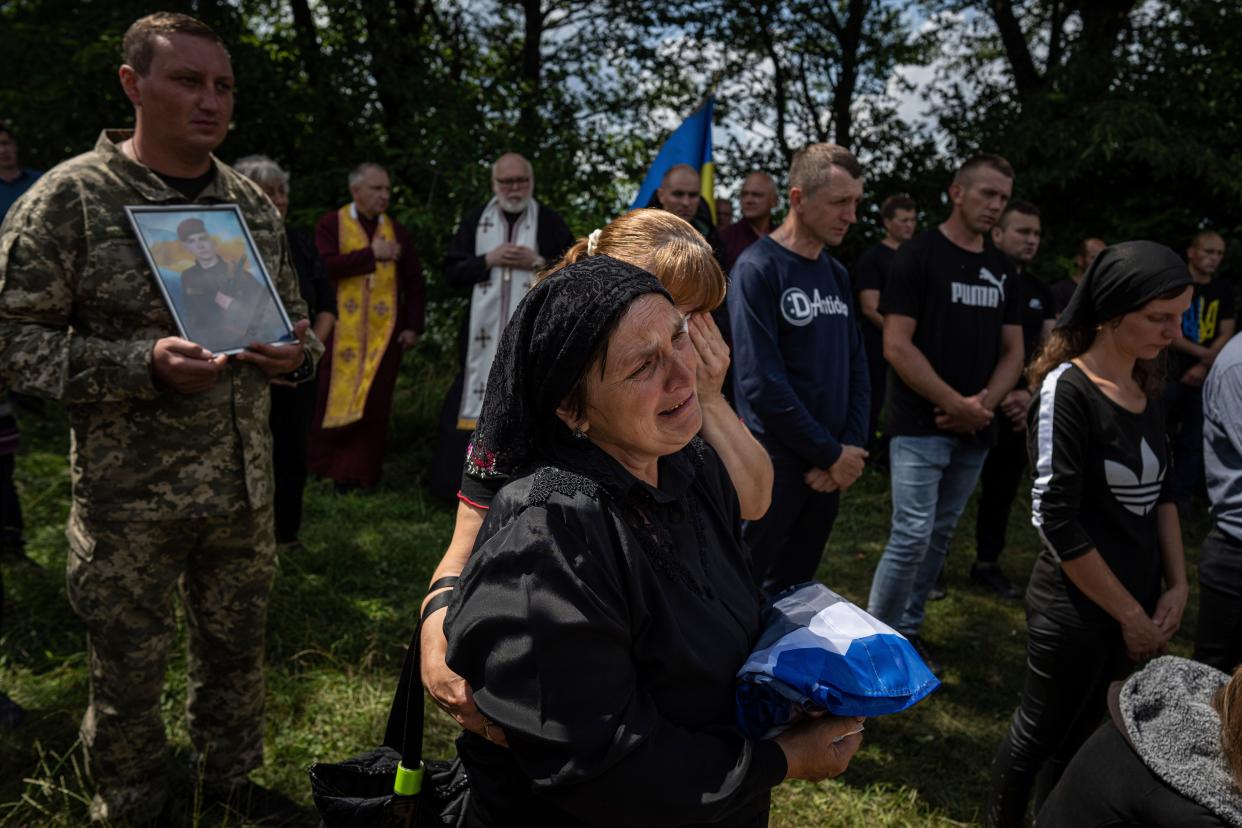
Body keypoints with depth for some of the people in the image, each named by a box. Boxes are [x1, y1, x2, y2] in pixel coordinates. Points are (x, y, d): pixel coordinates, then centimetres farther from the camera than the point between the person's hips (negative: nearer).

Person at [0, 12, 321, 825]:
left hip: (245, 483, 5)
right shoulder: (68, 199, -9)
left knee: (237, 644, 18)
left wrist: (296, 351, -8)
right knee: (130, 668, 12)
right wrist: (145, 363, -24)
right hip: (130, 494, -4)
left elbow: (292, 322, 16)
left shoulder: (255, 205, 6)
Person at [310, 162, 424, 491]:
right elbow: (323, 266, -16)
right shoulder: (331, 224, 1)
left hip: (384, 331, 3)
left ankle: (357, 472, 9)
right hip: (341, 330, -2)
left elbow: (414, 281, 10)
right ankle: (328, 464, 18)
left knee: (372, 403, 2)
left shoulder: (397, 231, 11)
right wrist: (371, 254, -14)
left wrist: (413, 326, 2)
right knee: (335, 398, 4)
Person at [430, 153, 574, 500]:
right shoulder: (474, 220, 9)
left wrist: (538, 262, -12)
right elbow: (451, 272, 5)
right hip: (483, 333, 1)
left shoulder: (550, 221, 5)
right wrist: (489, 260, -9)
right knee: (476, 403, 3)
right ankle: (460, 482, 13)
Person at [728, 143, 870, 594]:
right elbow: (761, 382, -20)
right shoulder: (758, 268, -14)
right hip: (773, 465, -6)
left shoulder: (836, 273, 9)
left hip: (830, 468, 7)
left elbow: (856, 368, 10)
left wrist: (851, 449, -4)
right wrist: (832, 454, -14)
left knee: (798, 590, 17)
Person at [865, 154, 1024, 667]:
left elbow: (1012, 350, 13)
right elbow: (897, 345, -13)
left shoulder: (1002, 269, 12)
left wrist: (983, 404, -5)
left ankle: (906, 629, 25)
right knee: (912, 535, -10)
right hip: (920, 425, -6)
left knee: (940, 536, 12)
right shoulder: (918, 255, -6)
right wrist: (956, 404, -14)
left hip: (974, 431, 6)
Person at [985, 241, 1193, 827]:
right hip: (1075, 610, -7)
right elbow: (1057, 520, -20)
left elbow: (1159, 490, 14)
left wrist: (1176, 586, 4)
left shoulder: (1145, 387, 4)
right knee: (1038, 734, 10)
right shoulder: (1067, 390, -19)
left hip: (1134, 603, 7)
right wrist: (1130, 615, -13)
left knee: (1078, 735, 19)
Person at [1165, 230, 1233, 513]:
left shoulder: (1224, 291, 9)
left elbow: (1226, 334, 5)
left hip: (1205, 376, 3)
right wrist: (1202, 352, -12)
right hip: (1169, 372, -3)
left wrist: (1204, 366, -9)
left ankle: (1182, 495, 11)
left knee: (1193, 440, 4)